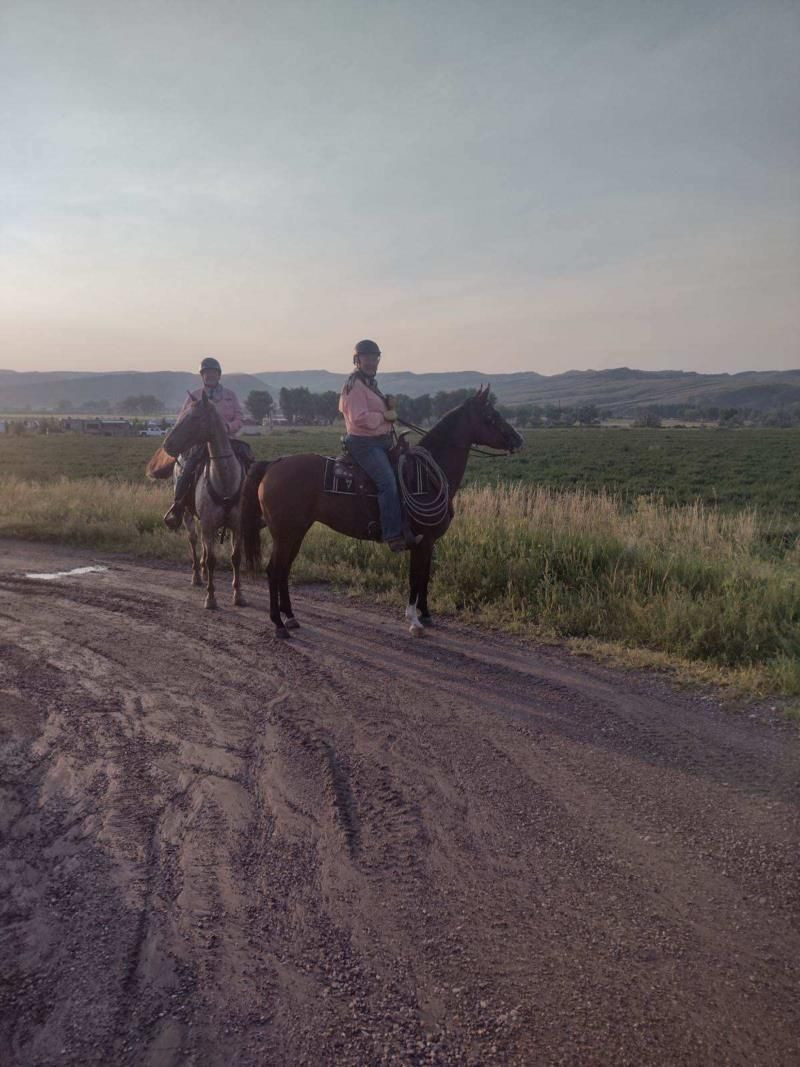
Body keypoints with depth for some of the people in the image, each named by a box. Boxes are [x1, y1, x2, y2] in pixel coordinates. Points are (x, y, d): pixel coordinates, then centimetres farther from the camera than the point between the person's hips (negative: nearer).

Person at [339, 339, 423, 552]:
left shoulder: (370, 384, 21)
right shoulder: (354, 385, -10)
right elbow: (359, 417, -21)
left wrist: (389, 406, 6)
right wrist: (385, 416, -12)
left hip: (381, 442, 10)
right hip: (364, 444, -10)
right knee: (388, 482, -22)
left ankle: (407, 530, 4)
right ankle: (393, 536, -22)